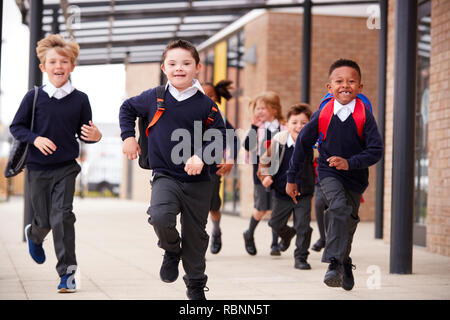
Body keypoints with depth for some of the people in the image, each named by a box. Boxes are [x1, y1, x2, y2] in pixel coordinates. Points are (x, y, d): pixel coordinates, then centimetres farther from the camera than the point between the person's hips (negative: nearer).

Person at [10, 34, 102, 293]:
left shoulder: (80, 99, -2)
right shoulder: (34, 97, -5)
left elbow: (84, 133, 5)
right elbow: (16, 127, 1)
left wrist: (94, 135, -18)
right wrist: (36, 139, -16)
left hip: (66, 167, 0)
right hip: (38, 168, 0)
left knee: (63, 215, -12)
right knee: (45, 220, 10)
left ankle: (67, 272, -5)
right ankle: (34, 235, 48)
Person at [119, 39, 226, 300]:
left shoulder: (206, 104, -3)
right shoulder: (153, 98, 0)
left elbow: (220, 137, 1)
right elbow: (127, 109, 18)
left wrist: (201, 157, -15)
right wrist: (128, 136, 8)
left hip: (198, 182, 1)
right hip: (165, 176, 0)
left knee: (196, 234, 8)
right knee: (160, 216, -28)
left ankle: (196, 285, 28)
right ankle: (172, 250, 5)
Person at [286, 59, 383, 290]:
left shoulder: (364, 116, -13)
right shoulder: (322, 115, -11)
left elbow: (376, 150, -16)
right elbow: (302, 144, 0)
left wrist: (350, 163, -30)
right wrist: (291, 178, 4)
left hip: (355, 177, 2)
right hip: (328, 173, -1)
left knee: (348, 222, 14)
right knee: (339, 209, -27)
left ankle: (344, 264, 40)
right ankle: (334, 264, -27)